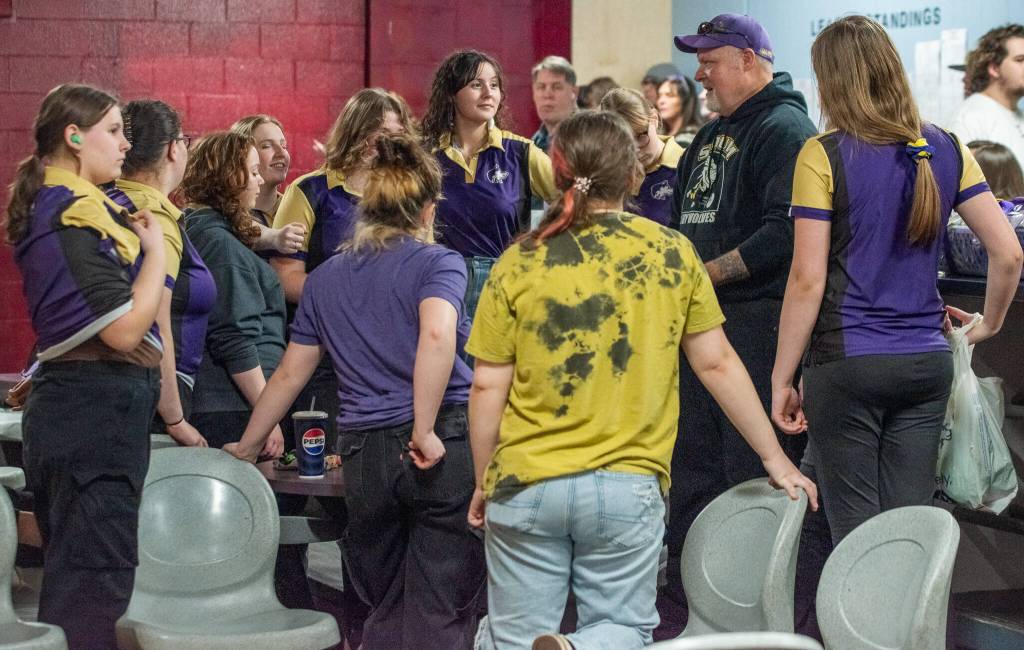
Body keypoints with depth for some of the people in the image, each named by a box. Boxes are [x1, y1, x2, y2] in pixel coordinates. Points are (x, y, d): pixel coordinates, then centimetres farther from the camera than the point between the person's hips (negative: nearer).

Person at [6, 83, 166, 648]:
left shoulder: (46, 207, 16)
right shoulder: (80, 213, -15)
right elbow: (125, 329, -19)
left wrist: (128, 237, 17)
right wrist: (154, 250, -7)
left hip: (60, 403, 10)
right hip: (100, 407, -10)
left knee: (66, 576, 14)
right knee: (97, 581, -9)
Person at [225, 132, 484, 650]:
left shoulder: (325, 278, 16)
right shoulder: (437, 262, 1)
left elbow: (289, 374, 20)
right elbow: (437, 335, -19)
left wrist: (245, 448, 31)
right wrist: (425, 432, -19)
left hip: (364, 452, 4)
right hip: (445, 448, -4)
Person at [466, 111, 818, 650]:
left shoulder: (520, 262, -2)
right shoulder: (672, 254, 0)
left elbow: (487, 388, -1)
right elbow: (716, 364, 5)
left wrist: (483, 484, 12)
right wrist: (774, 459, 14)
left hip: (527, 484, 0)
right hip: (628, 485, 0)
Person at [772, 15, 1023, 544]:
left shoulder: (823, 156, -8)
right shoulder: (946, 150, 5)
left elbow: (807, 279, -11)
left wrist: (781, 380, -5)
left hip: (847, 362, -5)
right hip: (928, 362, 5)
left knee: (856, 530, 1)